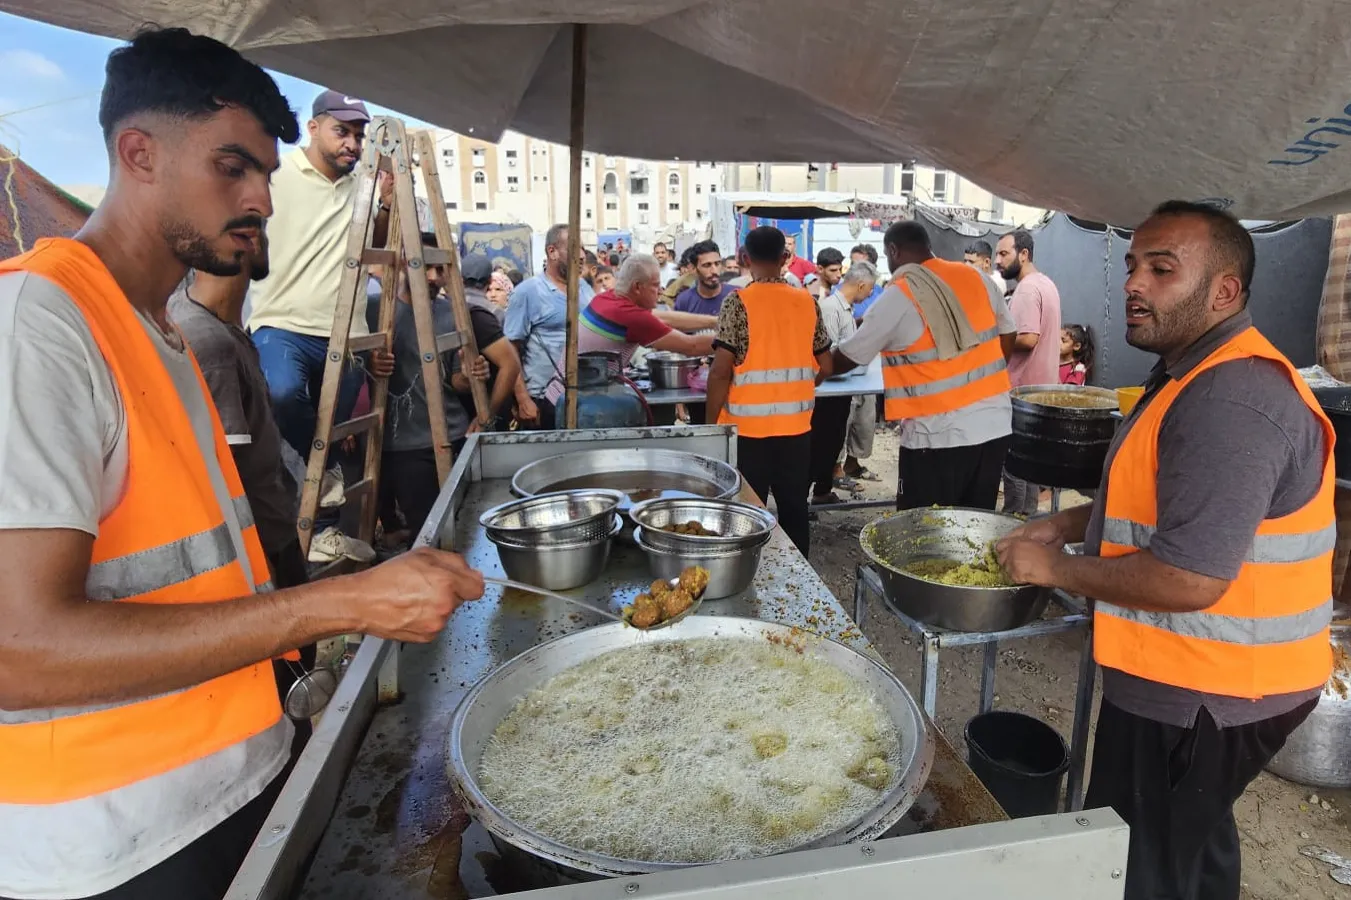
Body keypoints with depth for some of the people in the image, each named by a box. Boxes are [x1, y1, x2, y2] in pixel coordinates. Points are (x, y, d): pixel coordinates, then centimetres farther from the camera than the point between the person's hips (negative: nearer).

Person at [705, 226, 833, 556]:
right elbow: (825, 367, 8)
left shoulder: (738, 302, -9)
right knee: (794, 511, 14)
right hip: (796, 426, 4)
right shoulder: (807, 302, 3)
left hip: (748, 427, -4)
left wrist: (711, 424, -4)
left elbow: (721, 372, -14)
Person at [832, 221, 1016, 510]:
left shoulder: (897, 297, -10)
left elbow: (847, 359, -2)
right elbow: (1007, 335, 17)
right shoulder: (974, 277, 6)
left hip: (939, 436, -6)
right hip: (996, 424, 6)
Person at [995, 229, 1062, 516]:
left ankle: (1014, 519, 5)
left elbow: (1027, 339, -27)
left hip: (1022, 388, -10)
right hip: (1040, 384, 10)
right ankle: (1028, 515, 24)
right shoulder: (1046, 284, 15)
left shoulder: (1027, 290, -18)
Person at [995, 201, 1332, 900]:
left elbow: (1189, 579, -31)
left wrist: (1053, 568, -18)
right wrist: (1066, 524, 7)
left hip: (1199, 699, -10)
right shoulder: (1203, 373, 9)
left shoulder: (1228, 401, -27)